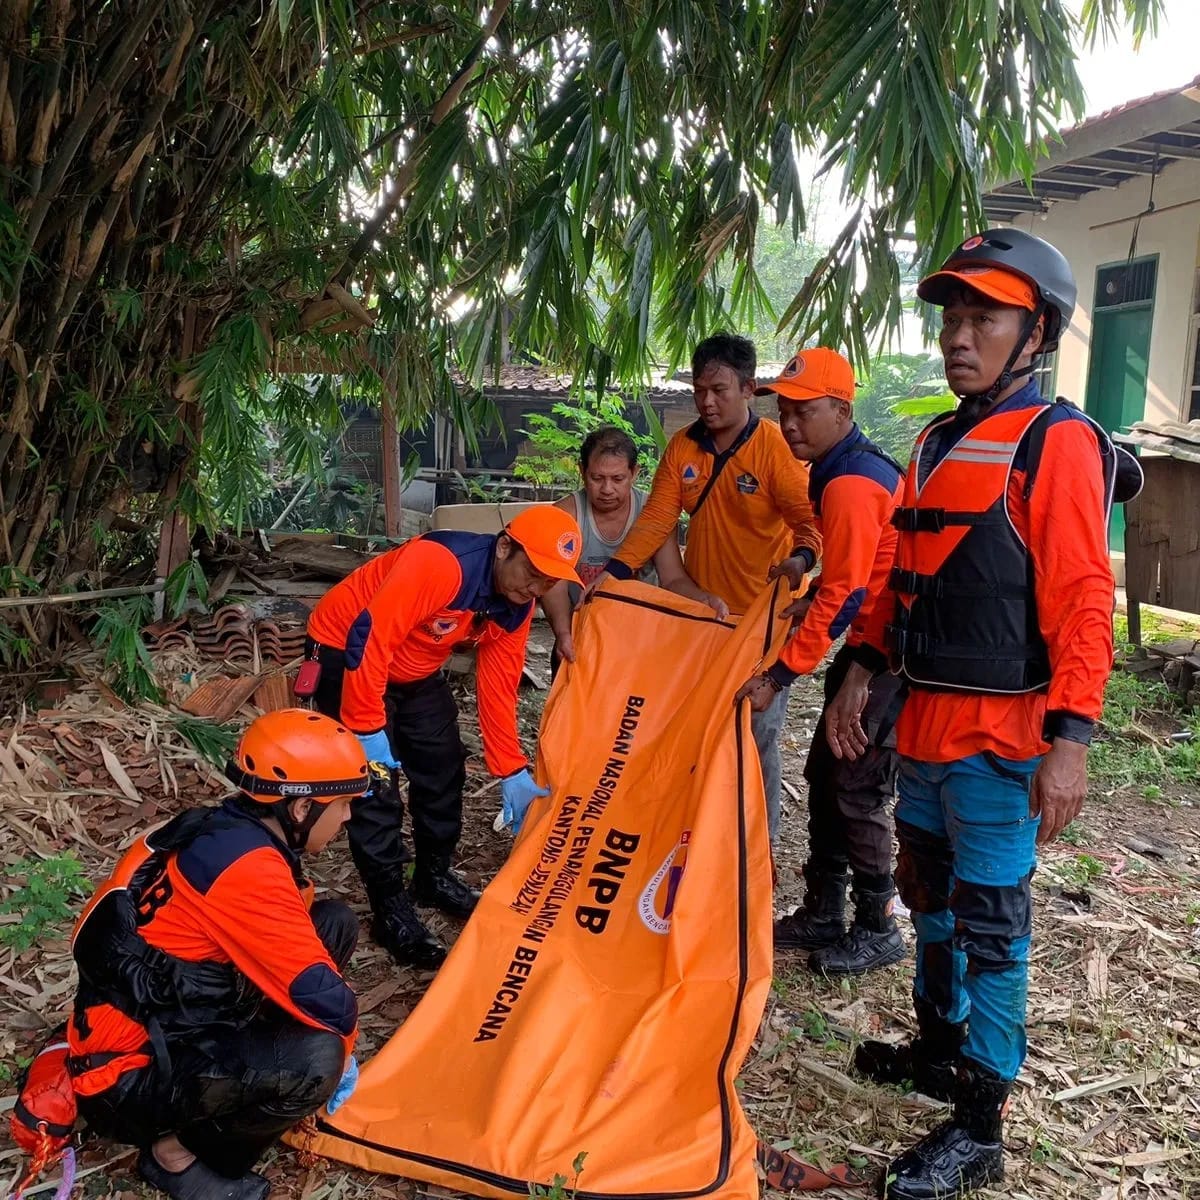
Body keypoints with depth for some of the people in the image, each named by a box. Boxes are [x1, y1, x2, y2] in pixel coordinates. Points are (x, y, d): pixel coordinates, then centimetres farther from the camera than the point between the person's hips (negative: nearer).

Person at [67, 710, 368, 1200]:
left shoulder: (225, 830, 0)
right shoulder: (246, 866, -28)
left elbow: (291, 950, 14)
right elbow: (324, 1000, -26)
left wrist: (332, 1037, 11)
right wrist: (342, 1050, -5)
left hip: (172, 1022, 8)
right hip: (128, 1081, -8)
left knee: (334, 924, 0)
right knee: (313, 1061, -31)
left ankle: (237, 1064, 9)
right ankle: (178, 1151, -3)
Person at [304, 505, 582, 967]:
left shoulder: (515, 607, -10)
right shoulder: (441, 564, -36)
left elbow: (498, 687, -2)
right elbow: (368, 639, -36)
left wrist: (512, 772, -3)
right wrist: (368, 730, -31)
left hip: (416, 672, 8)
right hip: (346, 654, -8)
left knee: (444, 767, 11)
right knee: (374, 784, -10)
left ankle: (434, 876, 31)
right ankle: (390, 910, 3)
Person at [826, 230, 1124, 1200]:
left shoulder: (1057, 440, -12)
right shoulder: (940, 440, 13)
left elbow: (1083, 599, -18)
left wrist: (1071, 739, -23)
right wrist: (863, 671, 14)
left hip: (1000, 731, -8)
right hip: (927, 719, 8)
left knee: (990, 925, 1)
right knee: (929, 891, 20)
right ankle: (941, 1048, 40)